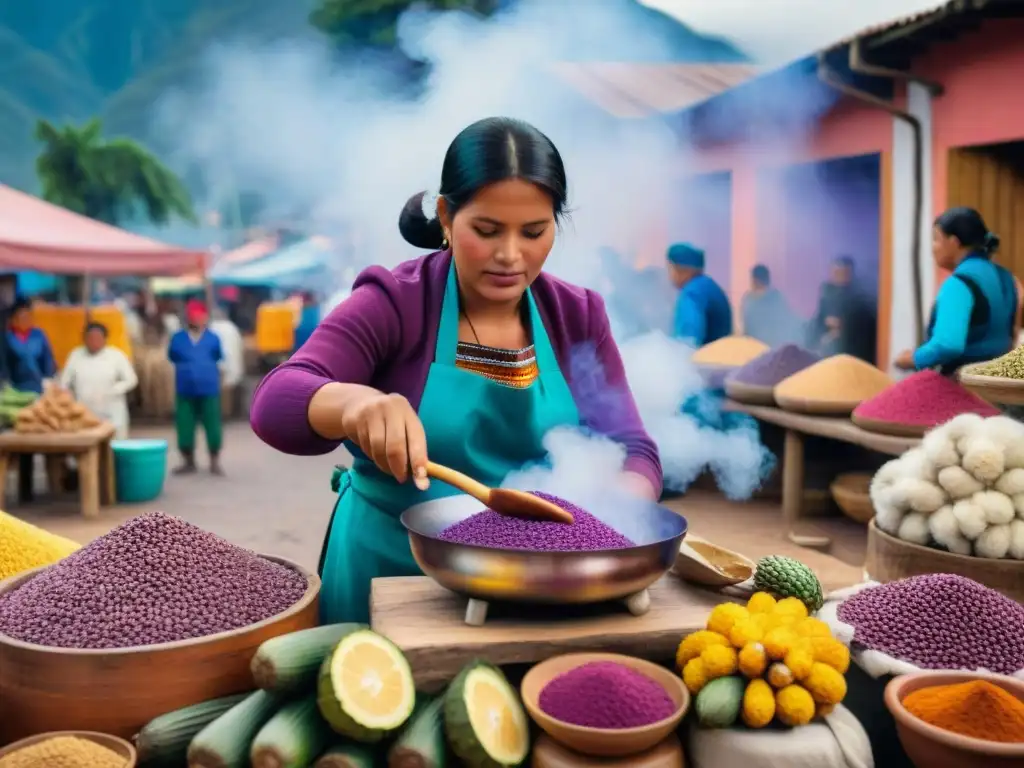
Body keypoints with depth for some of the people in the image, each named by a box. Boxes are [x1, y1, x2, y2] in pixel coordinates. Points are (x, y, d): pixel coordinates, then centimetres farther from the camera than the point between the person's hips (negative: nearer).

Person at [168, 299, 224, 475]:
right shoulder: (178, 338, 4)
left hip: (208, 389, -1)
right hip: (185, 389, 1)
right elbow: (172, 356, 0)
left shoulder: (212, 338, 1)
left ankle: (215, 462, 15)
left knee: (212, 425, 0)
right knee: (184, 426, 5)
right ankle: (189, 462, 22)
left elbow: (218, 357, -5)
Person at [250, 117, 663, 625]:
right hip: (390, 578, -2)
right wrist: (355, 401, -41)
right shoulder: (394, 304, -10)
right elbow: (276, 404, -20)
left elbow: (631, 451, -2)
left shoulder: (578, 319, 1)